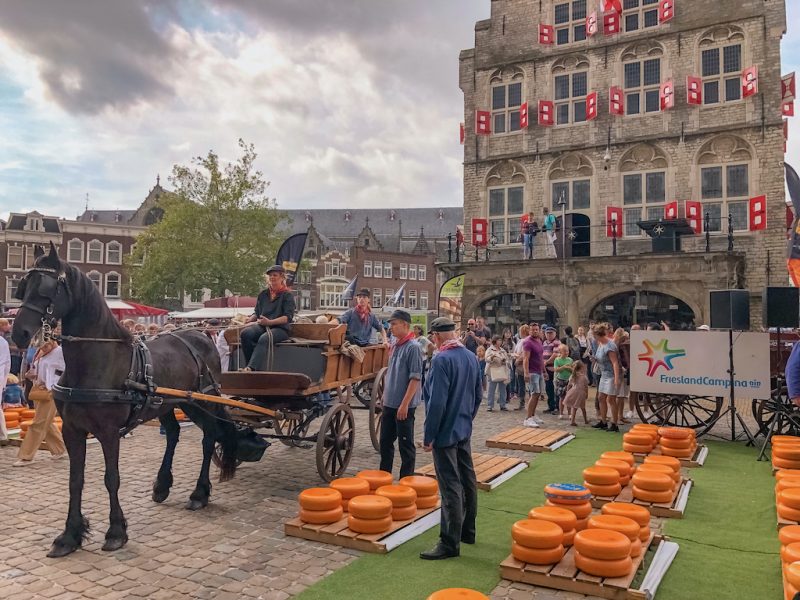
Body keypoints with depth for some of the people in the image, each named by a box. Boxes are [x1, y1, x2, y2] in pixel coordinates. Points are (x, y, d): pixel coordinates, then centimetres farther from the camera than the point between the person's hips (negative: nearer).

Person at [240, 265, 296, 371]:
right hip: (262, 326, 5)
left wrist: (270, 322, -20)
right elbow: (257, 314, 26)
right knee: (245, 333, -28)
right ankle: (252, 366, -31)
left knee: (264, 338, -38)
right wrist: (247, 320, 3)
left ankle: (251, 368, -50)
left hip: (280, 328, -5)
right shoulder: (263, 295, 21)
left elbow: (288, 317, -7)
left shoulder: (287, 295, 4)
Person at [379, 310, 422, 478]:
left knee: (406, 445, 4)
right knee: (385, 442, 17)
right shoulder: (395, 346, 9)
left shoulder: (413, 347, -16)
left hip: (404, 405, -8)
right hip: (389, 403, 8)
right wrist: (385, 394, 16)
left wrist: (405, 404, -21)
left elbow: (415, 378, -19)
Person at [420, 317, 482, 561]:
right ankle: (467, 531, 31)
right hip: (464, 430, 9)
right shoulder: (471, 357, 5)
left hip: (445, 432, -9)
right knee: (468, 481, 16)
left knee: (451, 488, -4)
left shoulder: (441, 360, -21)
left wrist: (428, 436, -15)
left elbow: (437, 402, -23)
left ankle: (450, 544, 4)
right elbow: (478, 395, 13)